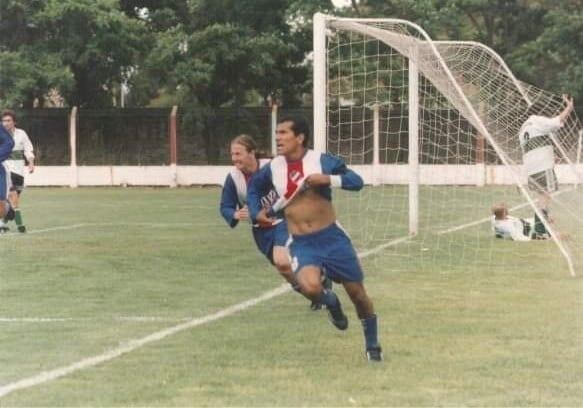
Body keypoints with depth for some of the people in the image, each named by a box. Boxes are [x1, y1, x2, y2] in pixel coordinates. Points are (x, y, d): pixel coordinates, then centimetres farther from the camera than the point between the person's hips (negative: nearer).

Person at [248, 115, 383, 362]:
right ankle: (331, 302, 11)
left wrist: (328, 179, -23)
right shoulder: (272, 169, 1)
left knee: (357, 292, 6)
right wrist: (256, 213, 7)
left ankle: (372, 345, 28)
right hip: (301, 243, 1)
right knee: (310, 287, -28)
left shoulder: (322, 161, -8)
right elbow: (254, 188, 22)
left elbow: (357, 181, -9)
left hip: (332, 237, -1)